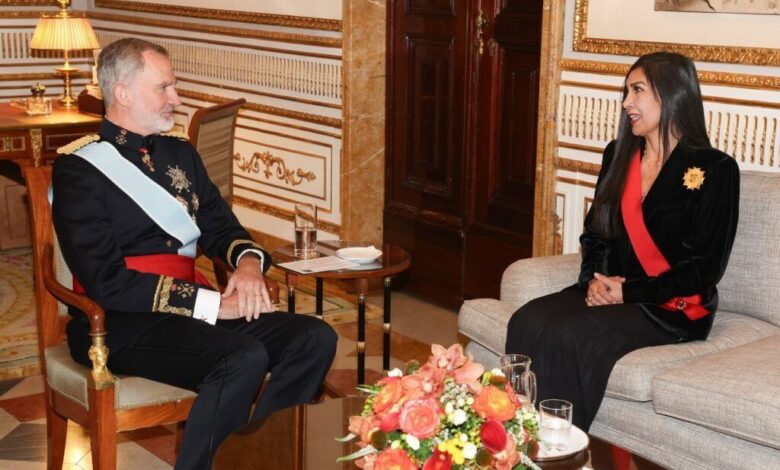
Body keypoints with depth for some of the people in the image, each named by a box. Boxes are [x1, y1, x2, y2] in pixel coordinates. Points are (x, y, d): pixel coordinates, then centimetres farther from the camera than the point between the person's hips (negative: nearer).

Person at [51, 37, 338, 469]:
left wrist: (248, 260, -7)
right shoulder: (79, 169, -6)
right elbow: (106, 281, -14)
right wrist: (212, 303, -18)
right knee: (245, 357, -32)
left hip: (198, 305, 7)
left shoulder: (180, 151, 15)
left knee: (315, 338, -13)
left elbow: (219, 226, 19)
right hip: (122, 322, -7)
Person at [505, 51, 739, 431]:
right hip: (608, 293, 6)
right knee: (527, 322, -23)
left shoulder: (714, 170, -5)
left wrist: (629, 292, -14)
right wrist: (595, 280, -3)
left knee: (568, 336, -30)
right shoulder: (620, 155, 14)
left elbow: (704, 268, -8)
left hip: (671, 308, -6)